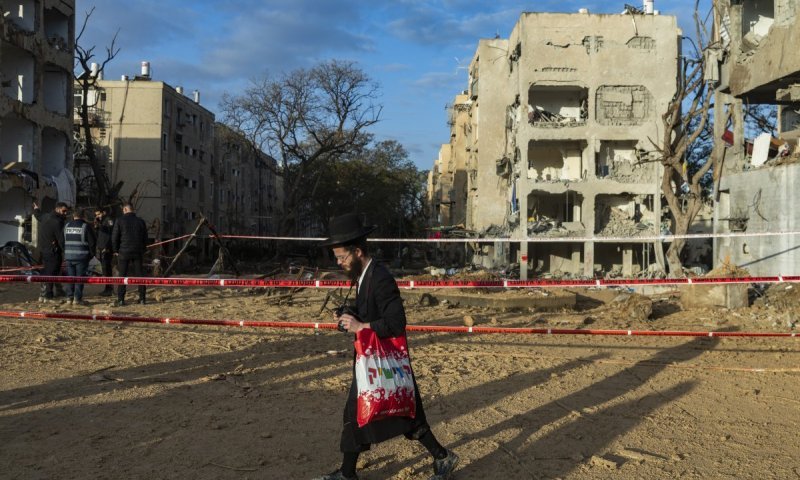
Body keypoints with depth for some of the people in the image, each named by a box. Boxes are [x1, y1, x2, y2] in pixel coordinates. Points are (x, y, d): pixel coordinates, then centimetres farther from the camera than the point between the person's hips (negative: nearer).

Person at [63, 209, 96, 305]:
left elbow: (62, 240, 10)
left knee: (70, 277, 11)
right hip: (81, 256, -4)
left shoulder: (67, 225, 6)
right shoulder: (85, 226, -7)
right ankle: (77, 298, -2)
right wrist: (90, 253, 9)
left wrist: (65, 253, 18)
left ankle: (69, 297, 13)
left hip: (68, 256, 4)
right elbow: (92, 242, -5)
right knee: (80, 277, 0)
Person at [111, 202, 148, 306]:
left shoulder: (119, 221, -5)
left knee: (122, 276, 2)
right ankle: (142, 298, 7)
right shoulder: (141, 221, 4)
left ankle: (120, 300, 1)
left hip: (124, 252, -2)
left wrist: (116, 250, 7)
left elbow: (114, 237, -4)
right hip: (138, 253, 2)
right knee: (139, 275, 7)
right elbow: (145, 238, 9)